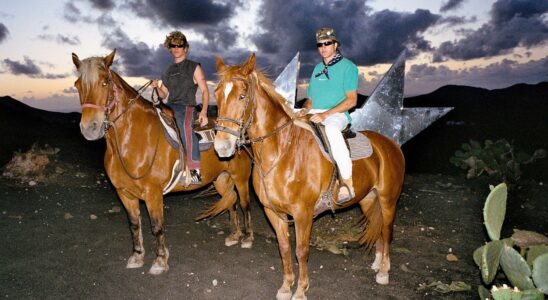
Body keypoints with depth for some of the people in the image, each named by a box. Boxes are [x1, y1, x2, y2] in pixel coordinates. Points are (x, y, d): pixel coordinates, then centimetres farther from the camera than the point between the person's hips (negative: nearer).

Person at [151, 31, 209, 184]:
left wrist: (204, 111, -14)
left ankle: (195, 170, -41)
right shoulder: (168, 71, 21)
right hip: (170, 107, 6)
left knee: (185, 125, -38)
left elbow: (205, 91, 1)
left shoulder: (194, 67, 7)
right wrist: (158, 87, 0)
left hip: (187, 107, -6)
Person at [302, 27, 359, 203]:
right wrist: (306, 109, 0)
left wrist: (325, 114, -19)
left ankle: (348, 183, -36)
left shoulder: (347, 66, 1)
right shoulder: (317, 68, 21)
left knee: (331, 129, -41)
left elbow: (351, 100, -9)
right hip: (314, 115, 7)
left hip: (337, 115, -7)